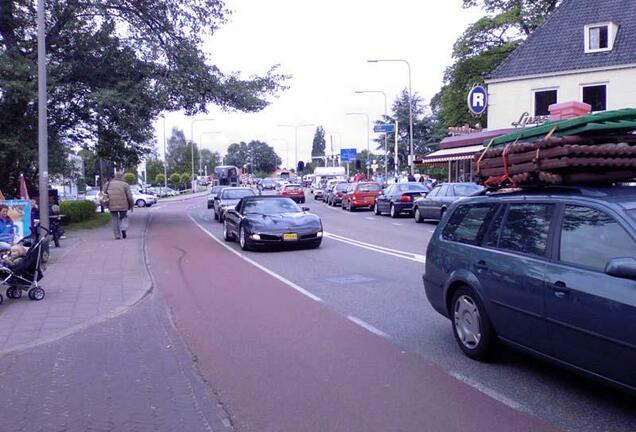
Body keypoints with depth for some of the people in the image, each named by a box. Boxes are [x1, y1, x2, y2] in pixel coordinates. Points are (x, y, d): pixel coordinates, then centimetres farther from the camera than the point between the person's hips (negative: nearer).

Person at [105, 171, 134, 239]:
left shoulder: (108, 183, 7)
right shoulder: (125, 184, -2)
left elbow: (105, 194, 8)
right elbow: (129, 196, -5)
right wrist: (131, 205, 7)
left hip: (112, 205, 2)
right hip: (123, 205, -2)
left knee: (115, 220, 10)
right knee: (124, 217, 16)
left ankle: (117, 235, 7)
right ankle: (123, 229, -7)